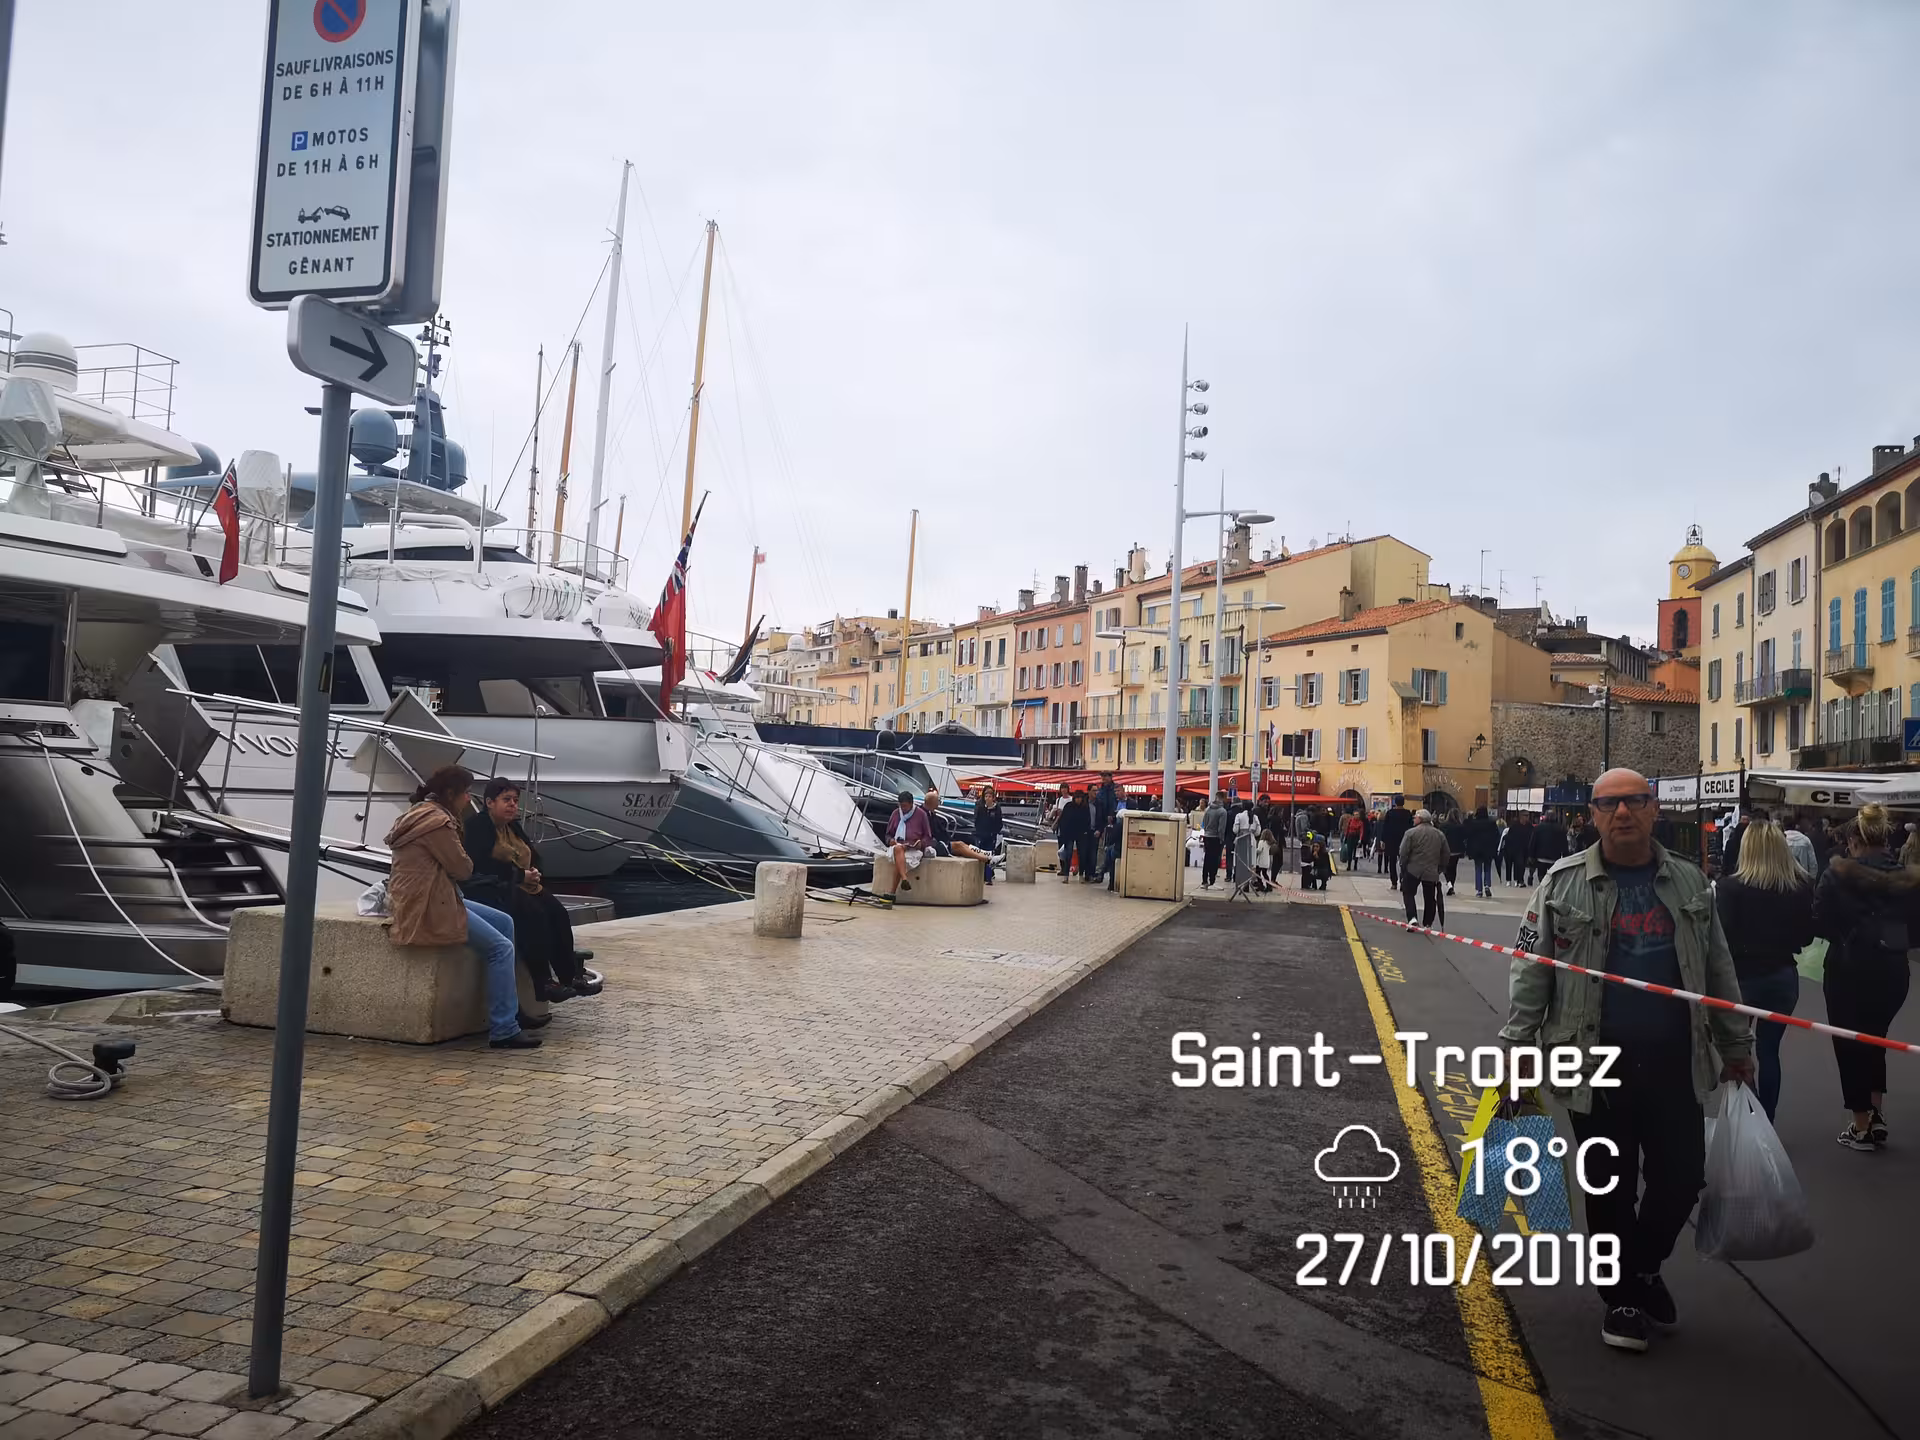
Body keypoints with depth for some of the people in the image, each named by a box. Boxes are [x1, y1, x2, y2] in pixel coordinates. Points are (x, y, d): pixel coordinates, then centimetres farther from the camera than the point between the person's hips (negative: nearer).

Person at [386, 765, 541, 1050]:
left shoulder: (424, 813, 16)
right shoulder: (437, 822, -18)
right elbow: (462, 868, -12)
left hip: (432, 899, 11)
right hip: (426, 908, -11)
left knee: (505, 922, 14)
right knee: (501, 948, -12)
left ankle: (512, 1011, 16)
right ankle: (503, 1031, -10)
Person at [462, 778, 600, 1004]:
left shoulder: (513, 826, 17)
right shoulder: (477, 825, -8)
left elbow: (533, 856, 19)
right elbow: (481, 864, -20)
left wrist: (533, 871, -5)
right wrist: (520, 874, -20)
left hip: (519, 885, 8)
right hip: (488, 889, -8)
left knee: (557, 912, -14)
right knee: (534, 915, -30)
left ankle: (570, 975, -13)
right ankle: (542, 984, -28)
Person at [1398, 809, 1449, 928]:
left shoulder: (1411, 833, -9)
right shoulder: (1440, 835, 6)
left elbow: (1403, 853, -11)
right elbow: (1445, 855, 11)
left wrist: (1403, 867, 1)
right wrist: (1441, 869, 20)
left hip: (1413, 870, -4)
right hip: (1432, 872, 4)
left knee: (1408, 893, 10)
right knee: (1430, 898, 13)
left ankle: (1412, 918, -7)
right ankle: (1428, 924, 16)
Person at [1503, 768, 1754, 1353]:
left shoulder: (1689, 883, 6)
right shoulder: (1564, 883, -4)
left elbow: (1718, 971, 14)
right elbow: (1531, 971, -3)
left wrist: (1737, 1047, 15)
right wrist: (1517, 1045, -8)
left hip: (1674, 1065, 3)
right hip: (1598, 1066, -2)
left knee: (1681, 1177, 8)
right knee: (1609, 1187, 7)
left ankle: (1646, 1266, 36)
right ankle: (1622, 1296, 27)